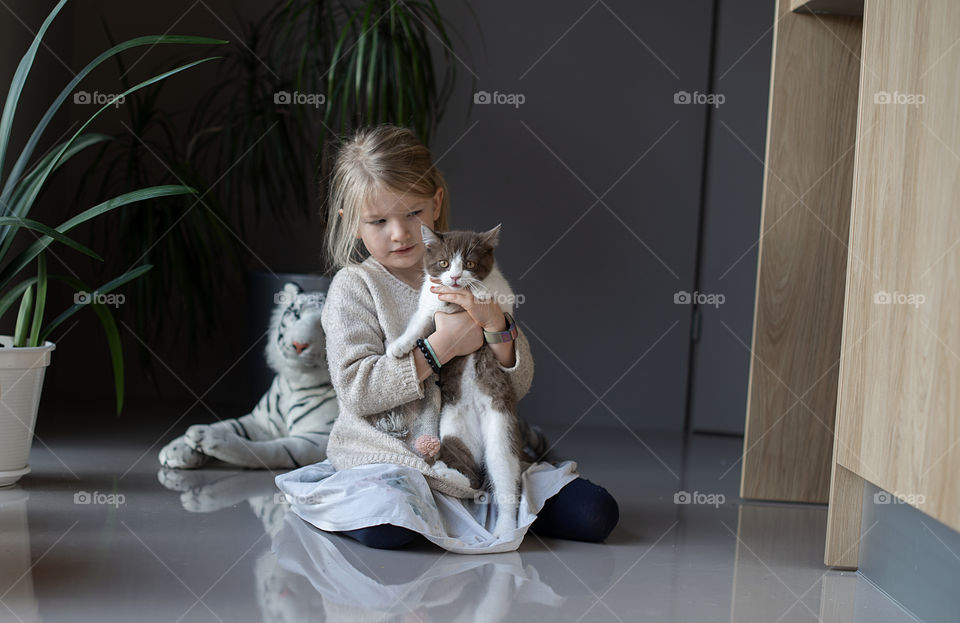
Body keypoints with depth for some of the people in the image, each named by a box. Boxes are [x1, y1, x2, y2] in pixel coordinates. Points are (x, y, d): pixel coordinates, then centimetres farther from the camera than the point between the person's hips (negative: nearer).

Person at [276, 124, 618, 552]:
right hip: (389, 454, -4)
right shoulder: (353, 288, -3)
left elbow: (518, 386, 5)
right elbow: (356, 392, -14)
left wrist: (495, 324, -15)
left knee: (595, 514, -9)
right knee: (385, 527, -36)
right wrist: (440, 347, -19)